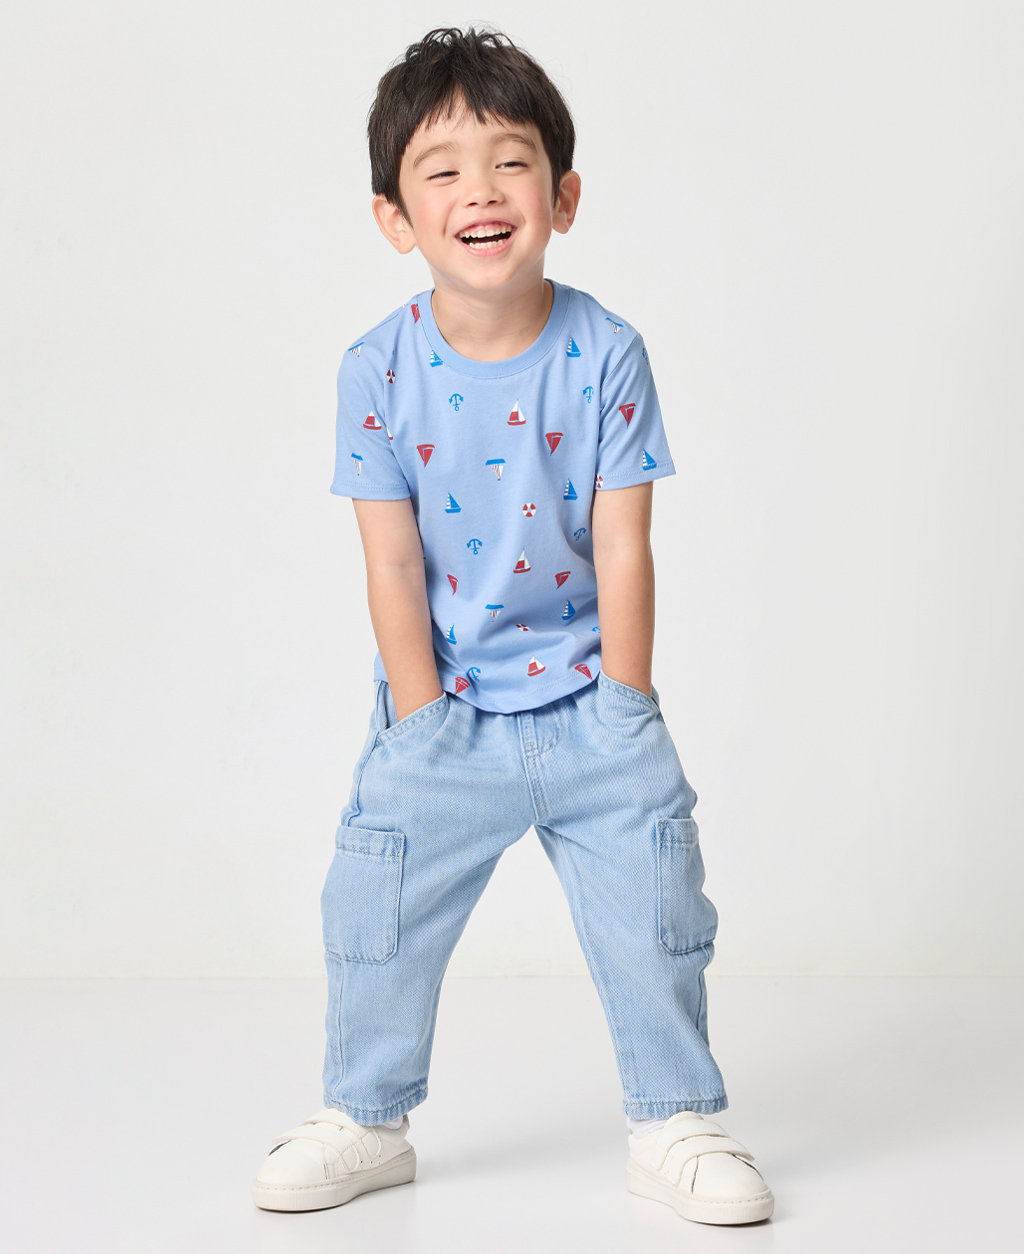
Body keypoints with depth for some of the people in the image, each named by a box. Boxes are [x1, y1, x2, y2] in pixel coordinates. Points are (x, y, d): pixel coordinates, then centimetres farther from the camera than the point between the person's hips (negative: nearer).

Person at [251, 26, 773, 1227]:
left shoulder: (606, 353, -10)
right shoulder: (378, 370, -9)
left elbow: (622, 549, -8)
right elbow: (393, 562, -7)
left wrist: (623, 714, -8)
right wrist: (422, 722, -8)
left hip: (589, 703, 0)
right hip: (445, 716, 1)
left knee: (653, 915, 2)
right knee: (379, 913, 6)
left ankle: (673, 1124, 22)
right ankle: (364, 1120, 28)